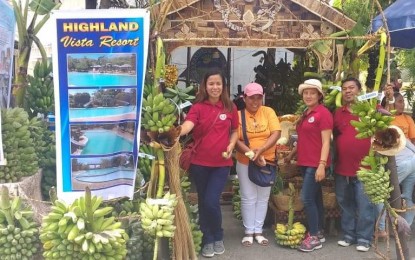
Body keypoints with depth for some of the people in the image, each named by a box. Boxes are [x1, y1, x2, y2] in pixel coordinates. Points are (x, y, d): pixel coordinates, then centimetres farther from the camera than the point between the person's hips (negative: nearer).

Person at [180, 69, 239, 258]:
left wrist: (231, 145, -5)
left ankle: (218, 237, 18)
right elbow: (188, 125, -20)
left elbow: (234, 131, 14)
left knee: (211, 202, -8)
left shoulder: (230, 108, 3)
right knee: (203, 202, 10)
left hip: (221, 163, 0)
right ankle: (208, 240, 27)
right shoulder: (198, 107, -3)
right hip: (199, 162, 1)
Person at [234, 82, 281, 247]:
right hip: (245, 163, -2)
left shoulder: (268, 112, 0)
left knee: (263, 198, 9)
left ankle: (258, 231, 21)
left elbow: (276, 133, -10)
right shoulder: (239, 115, -5)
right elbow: (236, 140, -11)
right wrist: (252, 154, -24)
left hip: (267, 162, 2)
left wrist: (261, 150, -23)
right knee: (248, 198, 5)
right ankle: (248, 231, 16)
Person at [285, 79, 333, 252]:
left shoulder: (323, 113, -11)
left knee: (307, 198, -9)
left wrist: (322, 165, -20)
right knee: (316, 198, 14)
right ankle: (319, 233, 23)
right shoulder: (305, 114, 14)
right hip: (305, 162, 8)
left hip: (316, 164, -8)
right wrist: (291, 155, 25)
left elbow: (326, 142, -15)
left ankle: (314, 237, 1)